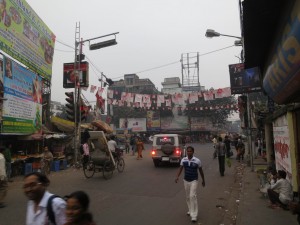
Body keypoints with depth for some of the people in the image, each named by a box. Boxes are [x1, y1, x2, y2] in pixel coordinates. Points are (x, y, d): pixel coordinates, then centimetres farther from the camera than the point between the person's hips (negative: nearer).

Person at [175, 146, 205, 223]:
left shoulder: (197, 161, -11)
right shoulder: (183, 160, -4)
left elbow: (200, 170, 1)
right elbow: (181, 168, 1)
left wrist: (203, 180, 9)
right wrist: (177, 176, -14)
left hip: (194, 181, -4)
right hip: (186, 180, 4)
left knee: (192, 196, -13)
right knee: (188, 196, 15)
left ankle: (194, 215, -5)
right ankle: (190, 210, 36)